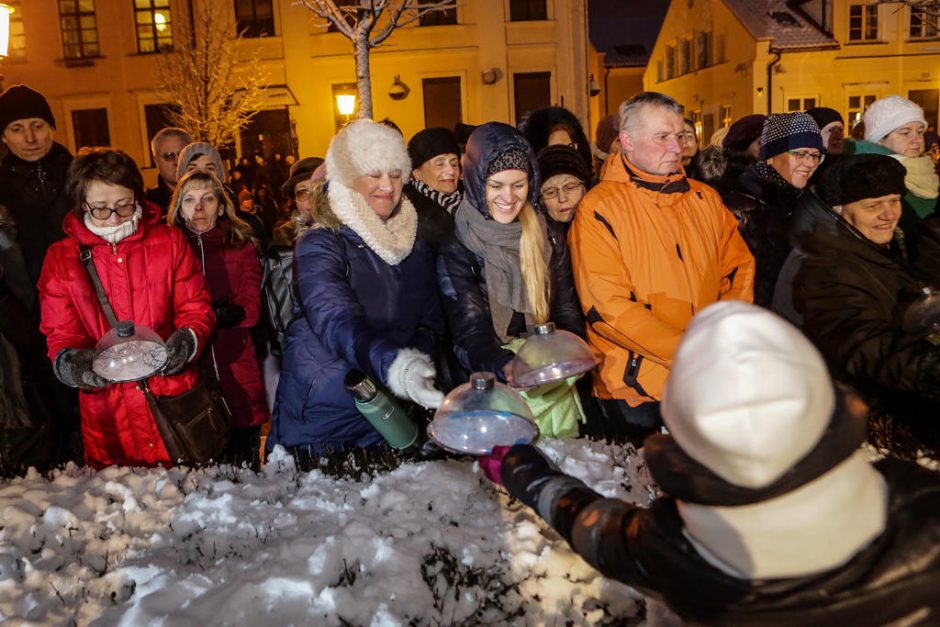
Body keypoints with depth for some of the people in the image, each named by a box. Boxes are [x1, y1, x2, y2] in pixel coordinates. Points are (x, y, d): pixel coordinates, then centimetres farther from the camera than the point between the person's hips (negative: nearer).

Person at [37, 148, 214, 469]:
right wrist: (72, 365, -19)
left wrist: (187, 341, -18)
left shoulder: (170, 242, 4)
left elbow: (196, 309, 4)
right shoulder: (60, 260, 4)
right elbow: (61, 336, 4)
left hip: (177, 402, 0)